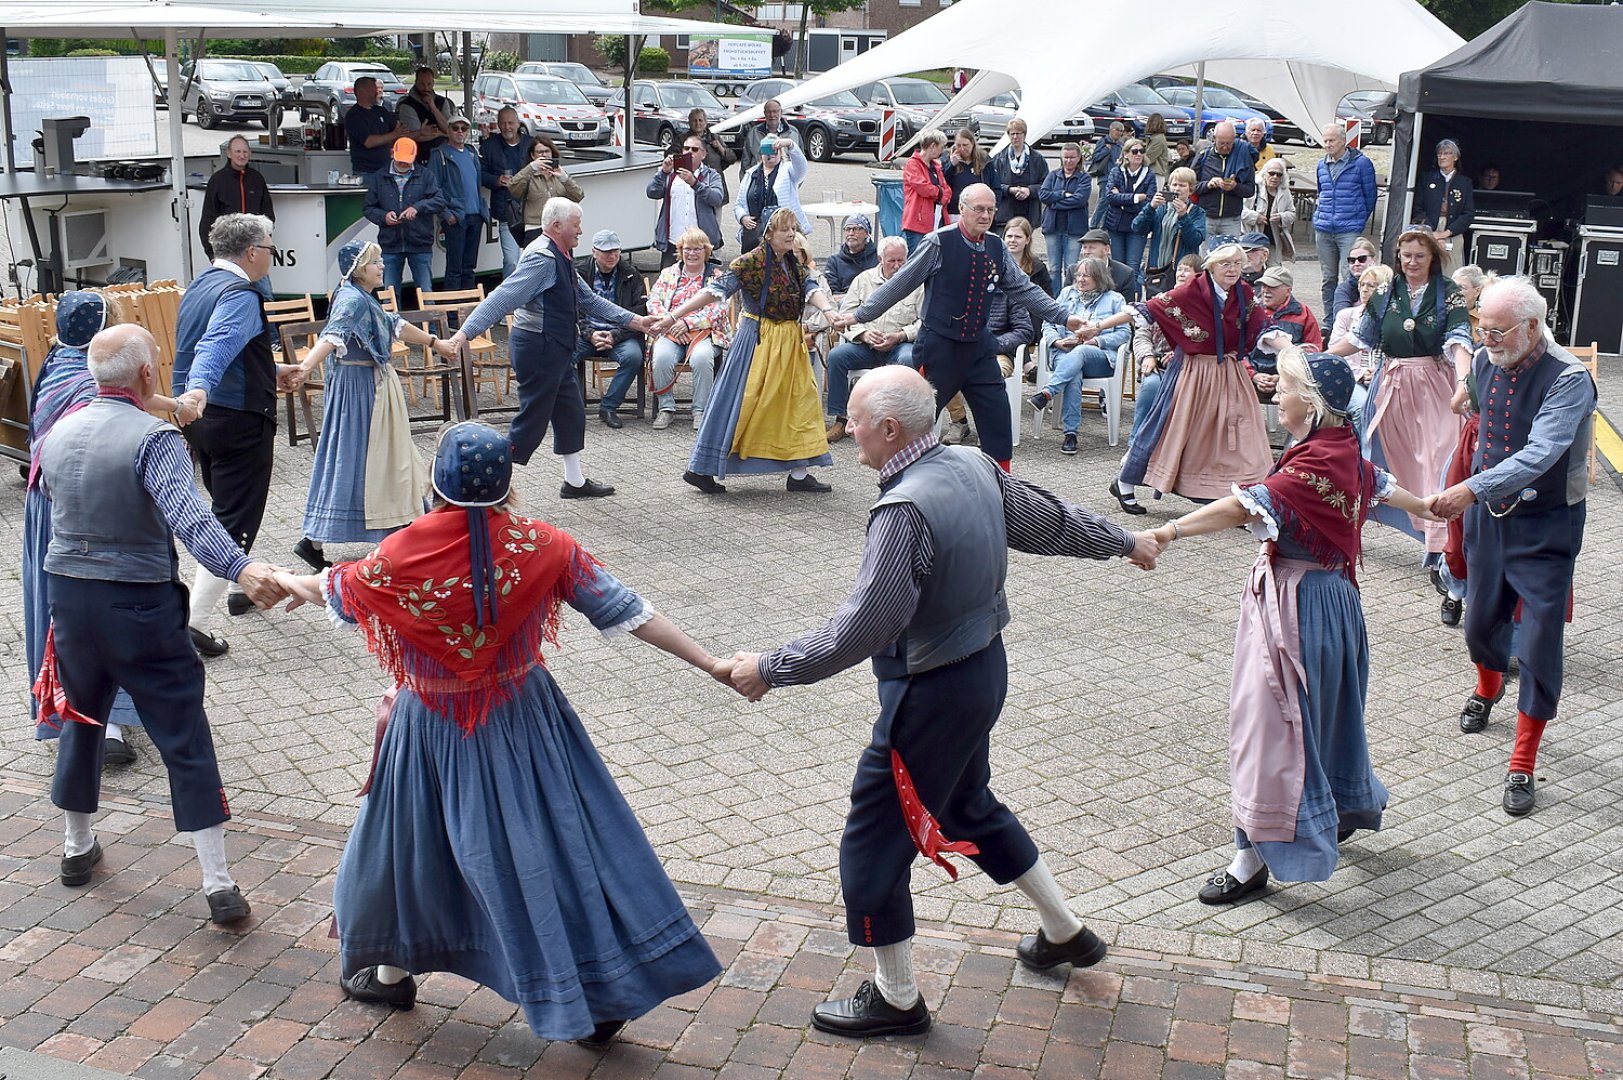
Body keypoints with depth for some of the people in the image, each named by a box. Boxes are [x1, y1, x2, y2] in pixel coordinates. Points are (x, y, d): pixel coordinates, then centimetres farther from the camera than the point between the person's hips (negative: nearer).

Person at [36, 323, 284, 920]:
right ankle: (218, 885, 1)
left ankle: (77, 848, 40)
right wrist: (241, 568, -47)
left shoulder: (58, 432, 3)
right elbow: (186, 513, -34)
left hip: (67, 595, 6)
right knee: (184, 741, 0)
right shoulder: (153, 437, -18)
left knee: (80, 719, 25)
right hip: (139, 606, -6)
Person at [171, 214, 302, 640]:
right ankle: (194, 620, -6)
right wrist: (198, 390, -50)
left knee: (228, 506, 27)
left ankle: (241, 588, 45)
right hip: (238, 420, -10)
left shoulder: (199, 286, 13)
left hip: (202, 418, 10)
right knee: (235, 521, -3)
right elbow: (217, 346, -35)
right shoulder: (240, 294, -18)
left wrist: (271, 371, 35)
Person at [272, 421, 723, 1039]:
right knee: (558, 840, 8)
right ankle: (600, 995, 14)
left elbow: (335, 590, 7)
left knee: (412, 842, 20)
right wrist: (711, 664, -7)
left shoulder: (402, 556, -14)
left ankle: (392, 971, 41)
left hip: (434, 731, 0)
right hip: (525, 720, 1)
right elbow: (624, 612, -12)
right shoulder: (541, 547, -14)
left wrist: (283, 581, 30)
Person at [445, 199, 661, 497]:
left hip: (555, 347, 11)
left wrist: (634, 321, 20)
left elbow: (588, 299, 20)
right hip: (538, 347, -11)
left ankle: (575, 481, 34)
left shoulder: (560, 258, 11)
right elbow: (502, 299, -28)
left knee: (571, 413, 20)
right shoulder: (542, 259, -21)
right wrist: (464, 334, -36)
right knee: (532, 420, -4)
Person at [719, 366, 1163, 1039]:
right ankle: (1064, 932, 44)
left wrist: (770, 669, -21)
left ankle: (895, 998, 21)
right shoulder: (974, 467, -2)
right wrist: (1125, 542, 29)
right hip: (984, 665, 10)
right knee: (969, 806, 30)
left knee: (874, 843, 6)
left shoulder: (905, 511, -28)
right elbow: (1052, 523, 12)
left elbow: (863, 629, -31)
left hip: (931, 693, -9)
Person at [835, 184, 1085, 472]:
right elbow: (898, 284, -7)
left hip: (979, 345, 5)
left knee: (998, 417, 4)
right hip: (939, 345, -5)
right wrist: (859, 315, -5)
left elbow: (1024, 289, 12)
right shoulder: (939, 243, -12)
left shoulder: (996, 248, 4)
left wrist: (1064, 317, 7)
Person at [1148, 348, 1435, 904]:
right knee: (1324, 711, 25)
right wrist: (1422, 507, 49)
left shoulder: (1317, 464, -25)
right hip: (1326, 594, 10)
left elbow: (1245, 507, -37)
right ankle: (1347, 808, 46)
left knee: (1273, 722, -5)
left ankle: (1252, 859, 1)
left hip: (1299, 604, -10)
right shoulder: (1344, 450, 5)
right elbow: (1378, 482, 27)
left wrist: (1166, 533, -45)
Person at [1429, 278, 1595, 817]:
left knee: (1539, 645, -4)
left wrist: (1472, 489, -45)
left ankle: (1522, 766, 6)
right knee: (1480, 621, 20)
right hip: (1488, 513, 6)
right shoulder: (1485, 363, -2)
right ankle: (1488, 689, 54)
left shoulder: (1568, 379, -23)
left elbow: (1539, 454, -35)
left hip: (1546, 524, -6)